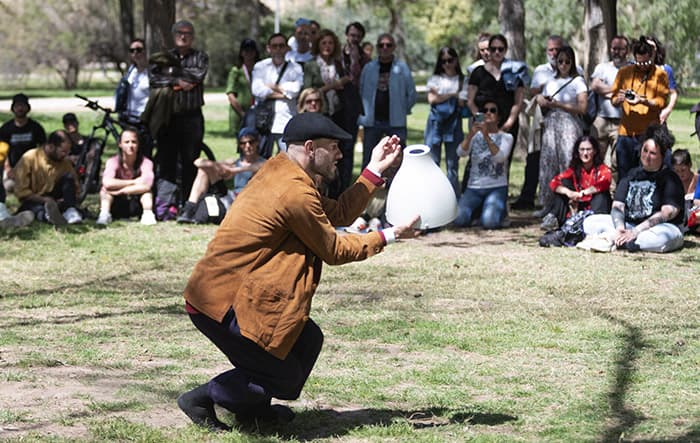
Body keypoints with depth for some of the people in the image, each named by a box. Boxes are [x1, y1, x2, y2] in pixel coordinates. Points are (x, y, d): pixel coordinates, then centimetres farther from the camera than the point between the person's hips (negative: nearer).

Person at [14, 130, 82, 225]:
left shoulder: (65, 162, 3)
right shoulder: (29, 159, -9)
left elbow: (75, 187, 9)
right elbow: (21, 191, -12)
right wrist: (45, 200, -23)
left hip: (55, 201, 4)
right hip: (34, 201, -4)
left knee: (68, 177, -19)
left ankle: (70, 211, -38)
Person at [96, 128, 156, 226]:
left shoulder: (145, 162, -13)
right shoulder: (113, 162, -12)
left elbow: (146, 185, -32)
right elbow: (107, 183, -32)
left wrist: (120, 191, -28)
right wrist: (133, 182, -26)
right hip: (117, 206, 0)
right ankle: (104, 214, -34)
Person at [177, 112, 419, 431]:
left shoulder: (280, 169, 8)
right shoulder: (295, 194, -21)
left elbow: (338, 213, 15)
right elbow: (335, 251, -9)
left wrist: (375, 169, 12)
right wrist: (389, 236, 0)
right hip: (221, 303, -10)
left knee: (308, 341, 16)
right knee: (286, 379, 0)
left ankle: (252, 407, 28)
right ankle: (202, 399, 8)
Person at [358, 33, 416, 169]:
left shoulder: (402, 68, 0)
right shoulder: (369, 68, 5)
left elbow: (411, 94, 4)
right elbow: (360, 93, 10)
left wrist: (403, 110, 1)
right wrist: (362, 115, 5)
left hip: (396, 122, -2)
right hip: (372, 121, 2)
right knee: (368, 162, 5)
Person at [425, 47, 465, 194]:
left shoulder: (462, 80, 9)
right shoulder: (435, 79, 10)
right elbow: (432, 99, -3)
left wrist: (442, 97, -6)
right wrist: (452, 95, -5)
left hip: (454, 122, 0)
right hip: (436, 121, 0)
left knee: (453, 162, 0)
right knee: (433, 161, -1)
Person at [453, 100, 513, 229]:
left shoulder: (506, 137, 4)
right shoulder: (475, 135, 11)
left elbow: (500, 157, -17)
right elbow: (461, 153, -9)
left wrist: (486, 136, -29)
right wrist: (471, 134, -26)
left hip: (497, 188, -2)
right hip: (474, 188, 2)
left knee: (490, 222, -27)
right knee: (459, 219, -23)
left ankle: (499, 210, 10)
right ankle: (477, 209, 12)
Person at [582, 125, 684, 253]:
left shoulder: (670, 179, -3)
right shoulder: (631, 175, 15)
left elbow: (667, 213, -15)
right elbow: (618, 205, 6)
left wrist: (636, 231, -24)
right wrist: (620, 227, -18)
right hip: (628, 225, 5)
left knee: (662, 237, -41)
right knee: (590, 222, -6)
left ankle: (609, 241, -35)